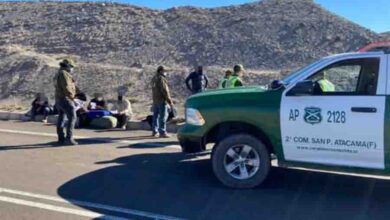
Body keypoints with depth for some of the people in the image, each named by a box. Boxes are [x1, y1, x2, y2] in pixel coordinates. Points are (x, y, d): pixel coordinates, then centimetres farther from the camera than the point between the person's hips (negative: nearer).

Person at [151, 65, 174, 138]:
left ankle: (155, 132, 20)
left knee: (156, 116, 13)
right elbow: (165, 91, -19)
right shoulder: (161, 79, -15)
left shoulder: (154, 78, 12)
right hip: (162, 100, -9)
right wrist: (170, 102, -17)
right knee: (163, 116, -5)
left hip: (155, 100, 9)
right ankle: (162, 132, -4)